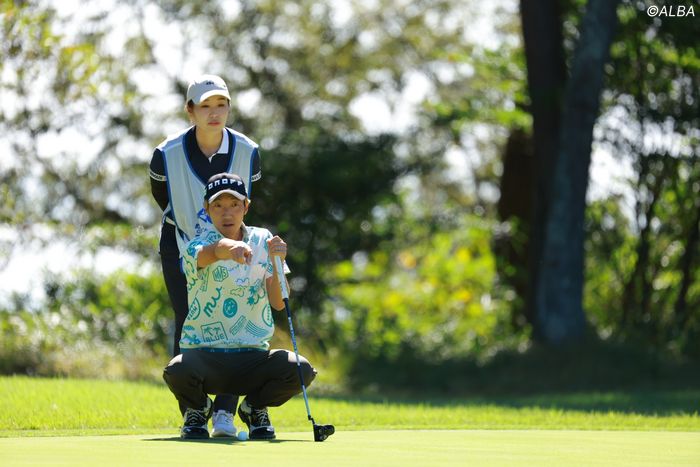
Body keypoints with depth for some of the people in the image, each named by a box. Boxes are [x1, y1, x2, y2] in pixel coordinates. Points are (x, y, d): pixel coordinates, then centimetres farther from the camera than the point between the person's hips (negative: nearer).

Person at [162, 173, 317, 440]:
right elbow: (213, 251, -35)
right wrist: (232, 247, -59)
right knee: (177, 371, -37)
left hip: (252, 355, 3)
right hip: (204, 354, -3)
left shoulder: (262, 240, 6)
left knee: (301, 370, -27)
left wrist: (277, 263, -22)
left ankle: (255, 407, 8)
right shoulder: (196, 247, -7)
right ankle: (197, 409, 3)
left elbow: (279, 303, -4)